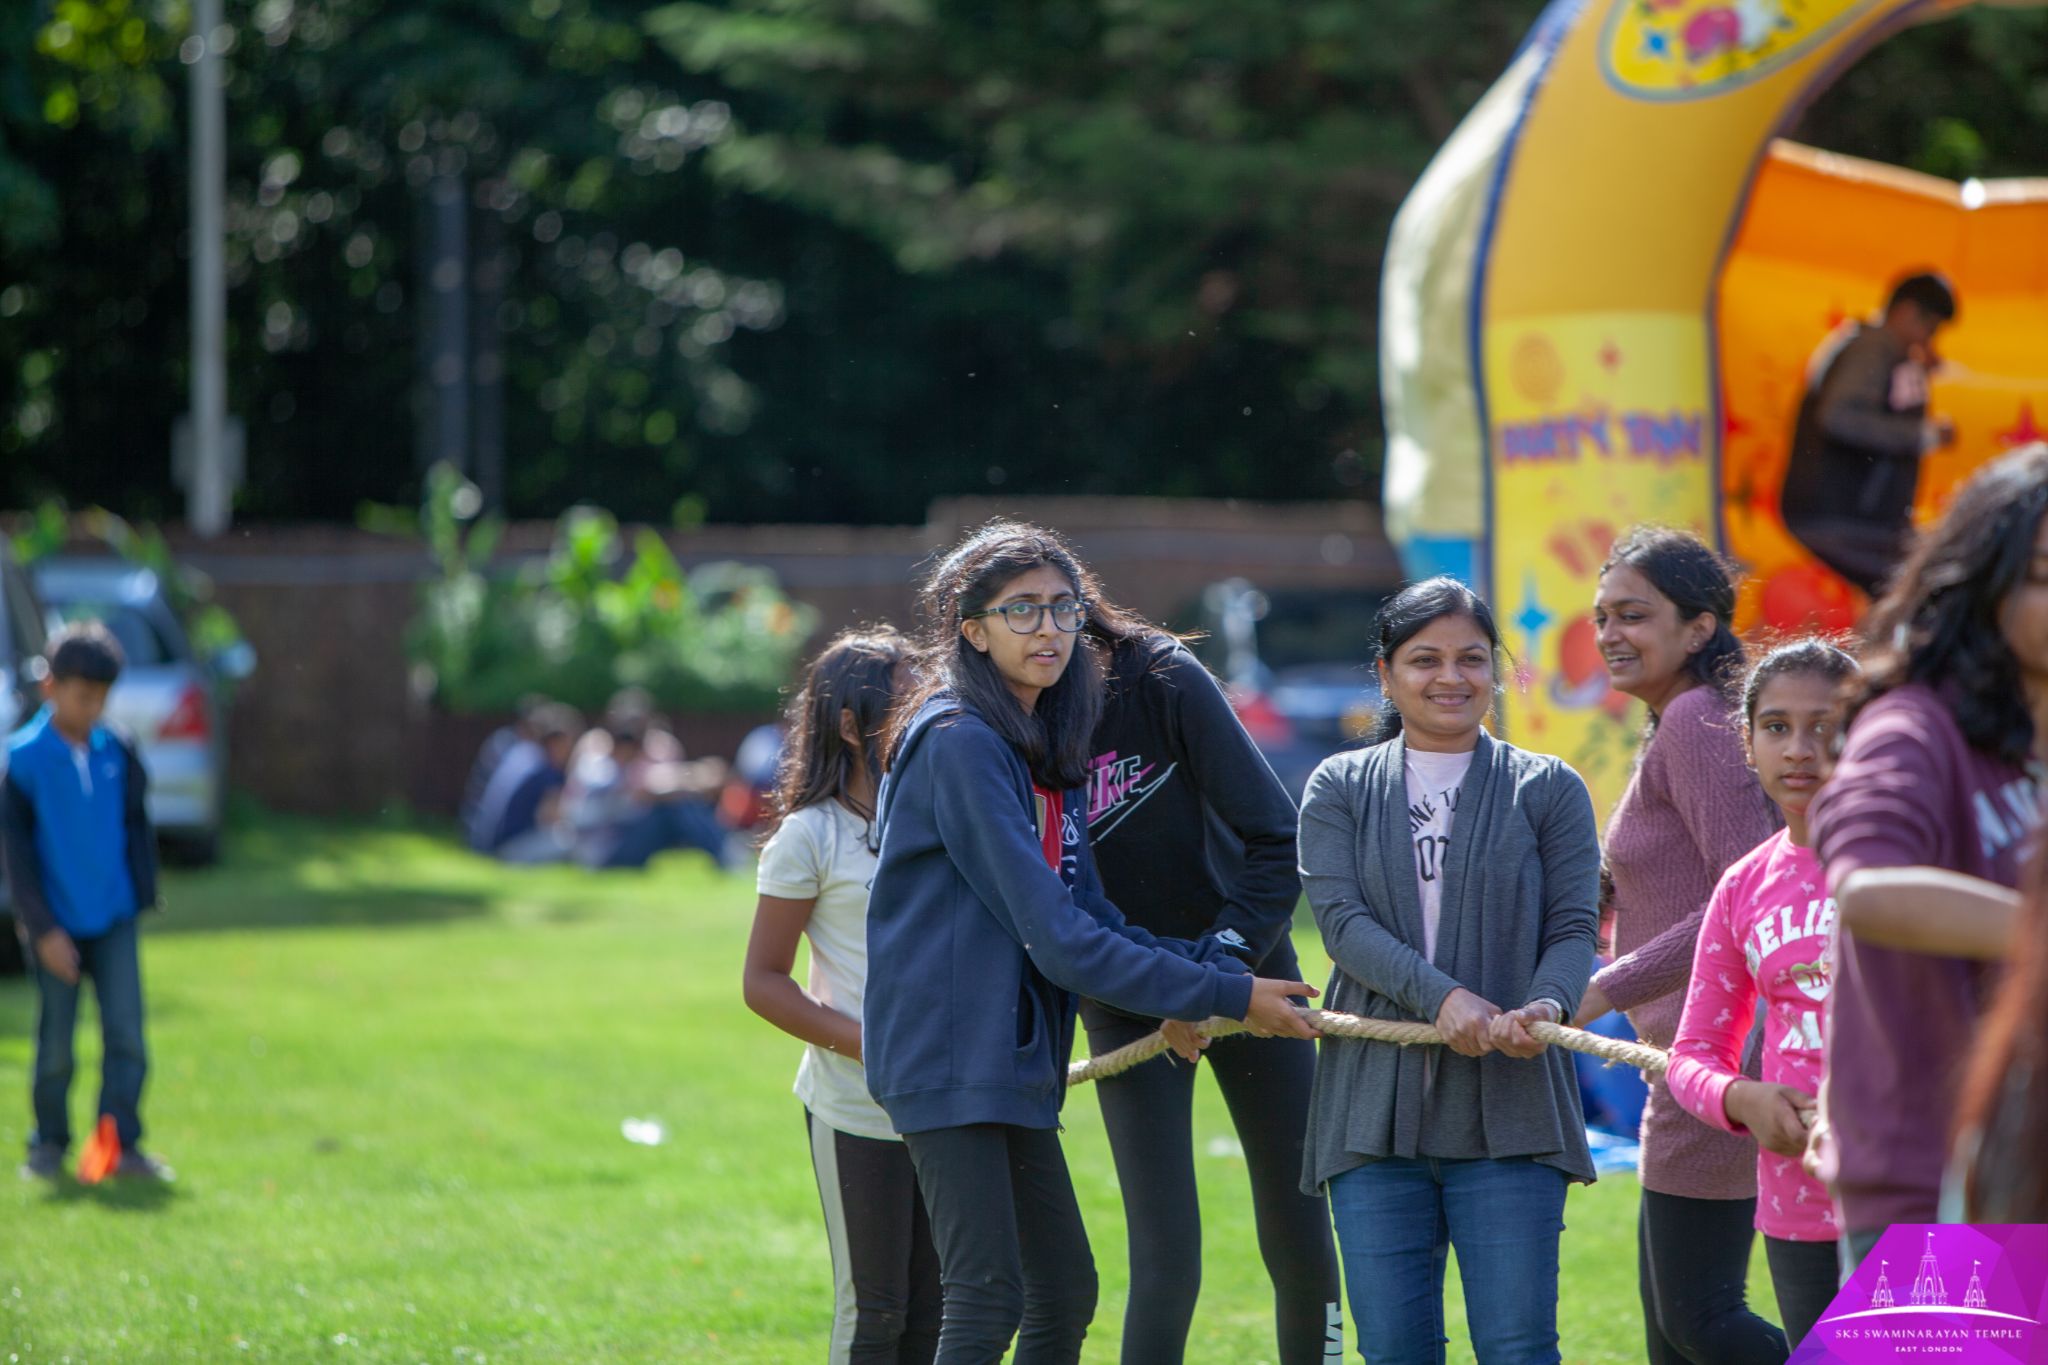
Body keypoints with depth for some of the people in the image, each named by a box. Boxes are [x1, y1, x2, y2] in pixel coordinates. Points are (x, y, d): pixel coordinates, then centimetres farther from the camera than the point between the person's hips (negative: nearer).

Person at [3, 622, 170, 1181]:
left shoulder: (116, 751, 0)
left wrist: (142, 894, 5)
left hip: (114, 920, 3)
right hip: (57, 924, -3)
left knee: (126, 1031, -4)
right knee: (56, 1044, 4)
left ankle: (123, 1143, 0)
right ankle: (49, 1145, 19)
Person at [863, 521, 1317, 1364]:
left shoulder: (1046, 754, 15)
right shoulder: (959, 743, -15)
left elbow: (1087, 918, 13)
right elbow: (1060, 942, -18)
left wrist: (1215, 969, -2)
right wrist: (1224, 996, -14)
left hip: (1015, 1060, 10)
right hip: (948, 1059, -10)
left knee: (1065, 1292, 11)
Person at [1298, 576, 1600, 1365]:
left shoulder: (1548, 790, 9)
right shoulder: (1340, 789, 10)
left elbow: (1573, 926, 2)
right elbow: (1341, 918, -3)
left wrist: (1545, 1007, -21)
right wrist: (1441, 997, -20)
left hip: (1508, 1118, -1)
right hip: (1375, 1115, 1)